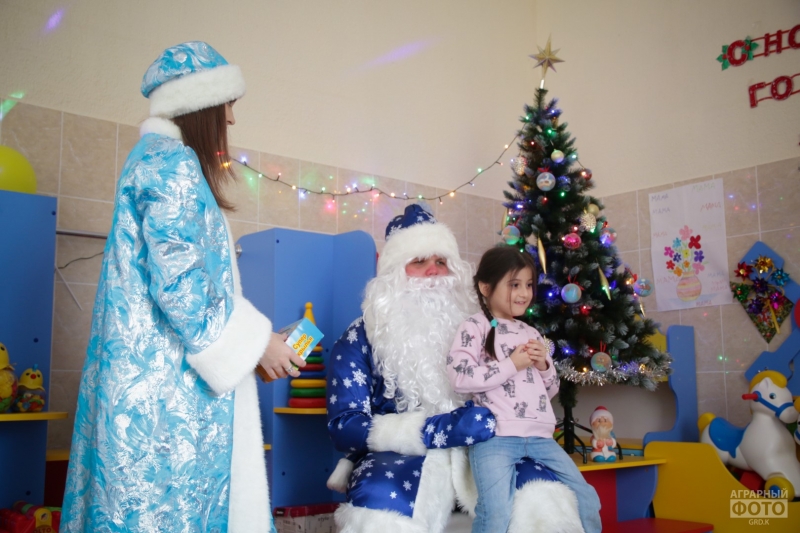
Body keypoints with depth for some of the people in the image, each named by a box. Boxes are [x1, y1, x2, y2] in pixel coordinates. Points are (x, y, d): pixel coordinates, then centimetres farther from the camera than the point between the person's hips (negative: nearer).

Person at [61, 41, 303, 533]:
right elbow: (179, 282, -20)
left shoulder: (153, 156, 20)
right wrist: (254, 341, -10)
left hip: (152, 374, 10)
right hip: (169, 381, -10)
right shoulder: (173, 162, -10)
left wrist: (252, 338, 20)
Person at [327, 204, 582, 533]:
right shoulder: (361, 338, 4)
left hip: (473, 454, 3)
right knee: (379, 503, -37)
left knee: (542, 492, -28)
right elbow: (344, 427, -6)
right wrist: (433, 431, -18)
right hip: (400, 457, -2)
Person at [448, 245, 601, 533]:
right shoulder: (474, 328, -1)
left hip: (539, 435, 7)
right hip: (494, 436, -6)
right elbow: (460, 377, -16)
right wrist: (512, 364, -11)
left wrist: (543, 366, 2)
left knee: (587, 498, 9)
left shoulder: (531, 333, 19)